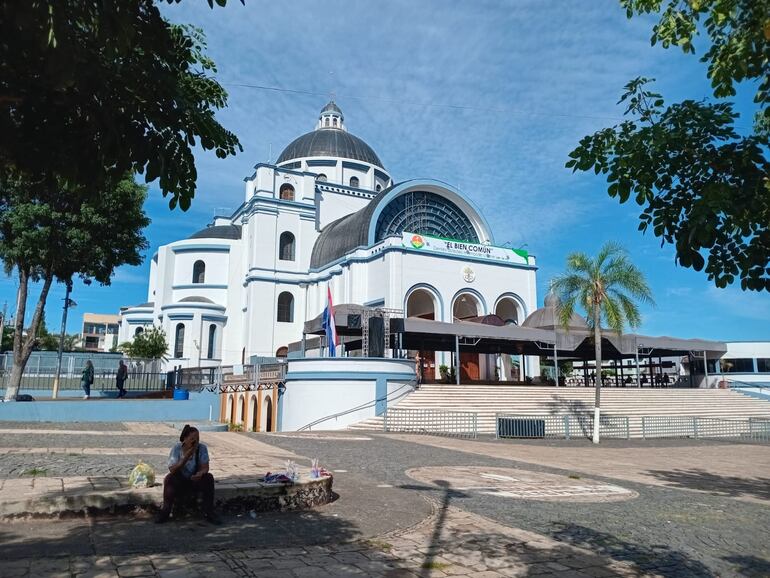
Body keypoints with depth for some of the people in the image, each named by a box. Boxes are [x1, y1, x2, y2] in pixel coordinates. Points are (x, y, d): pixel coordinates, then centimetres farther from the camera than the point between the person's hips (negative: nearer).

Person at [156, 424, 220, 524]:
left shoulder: (202, 448, -13)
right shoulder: (176, 449, -17)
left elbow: (205, 467, -15)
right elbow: (172, 470, -25)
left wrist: (200, 474, -39)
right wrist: (186, 457, -37)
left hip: (196, 480, 1)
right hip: (179, 482, -1)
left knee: (209, 478, -26)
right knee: (169, 478, -31)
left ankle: (208, 512, -17)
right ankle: (165, 512, -17)